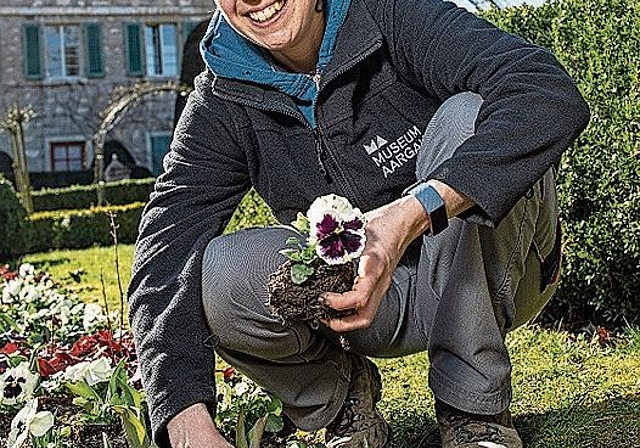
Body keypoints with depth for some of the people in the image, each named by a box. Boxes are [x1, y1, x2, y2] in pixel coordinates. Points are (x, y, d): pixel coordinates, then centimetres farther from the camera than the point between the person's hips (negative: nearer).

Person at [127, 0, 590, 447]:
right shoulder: (219, 107, -9)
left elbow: (554, 96, -33)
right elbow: (164, 262, -19)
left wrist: (414, 212, -48)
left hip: (491, 277, -1)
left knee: (467, 115, -28)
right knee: (219, 279, -26)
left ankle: (474, 410, -19)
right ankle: (342, 396, 5)